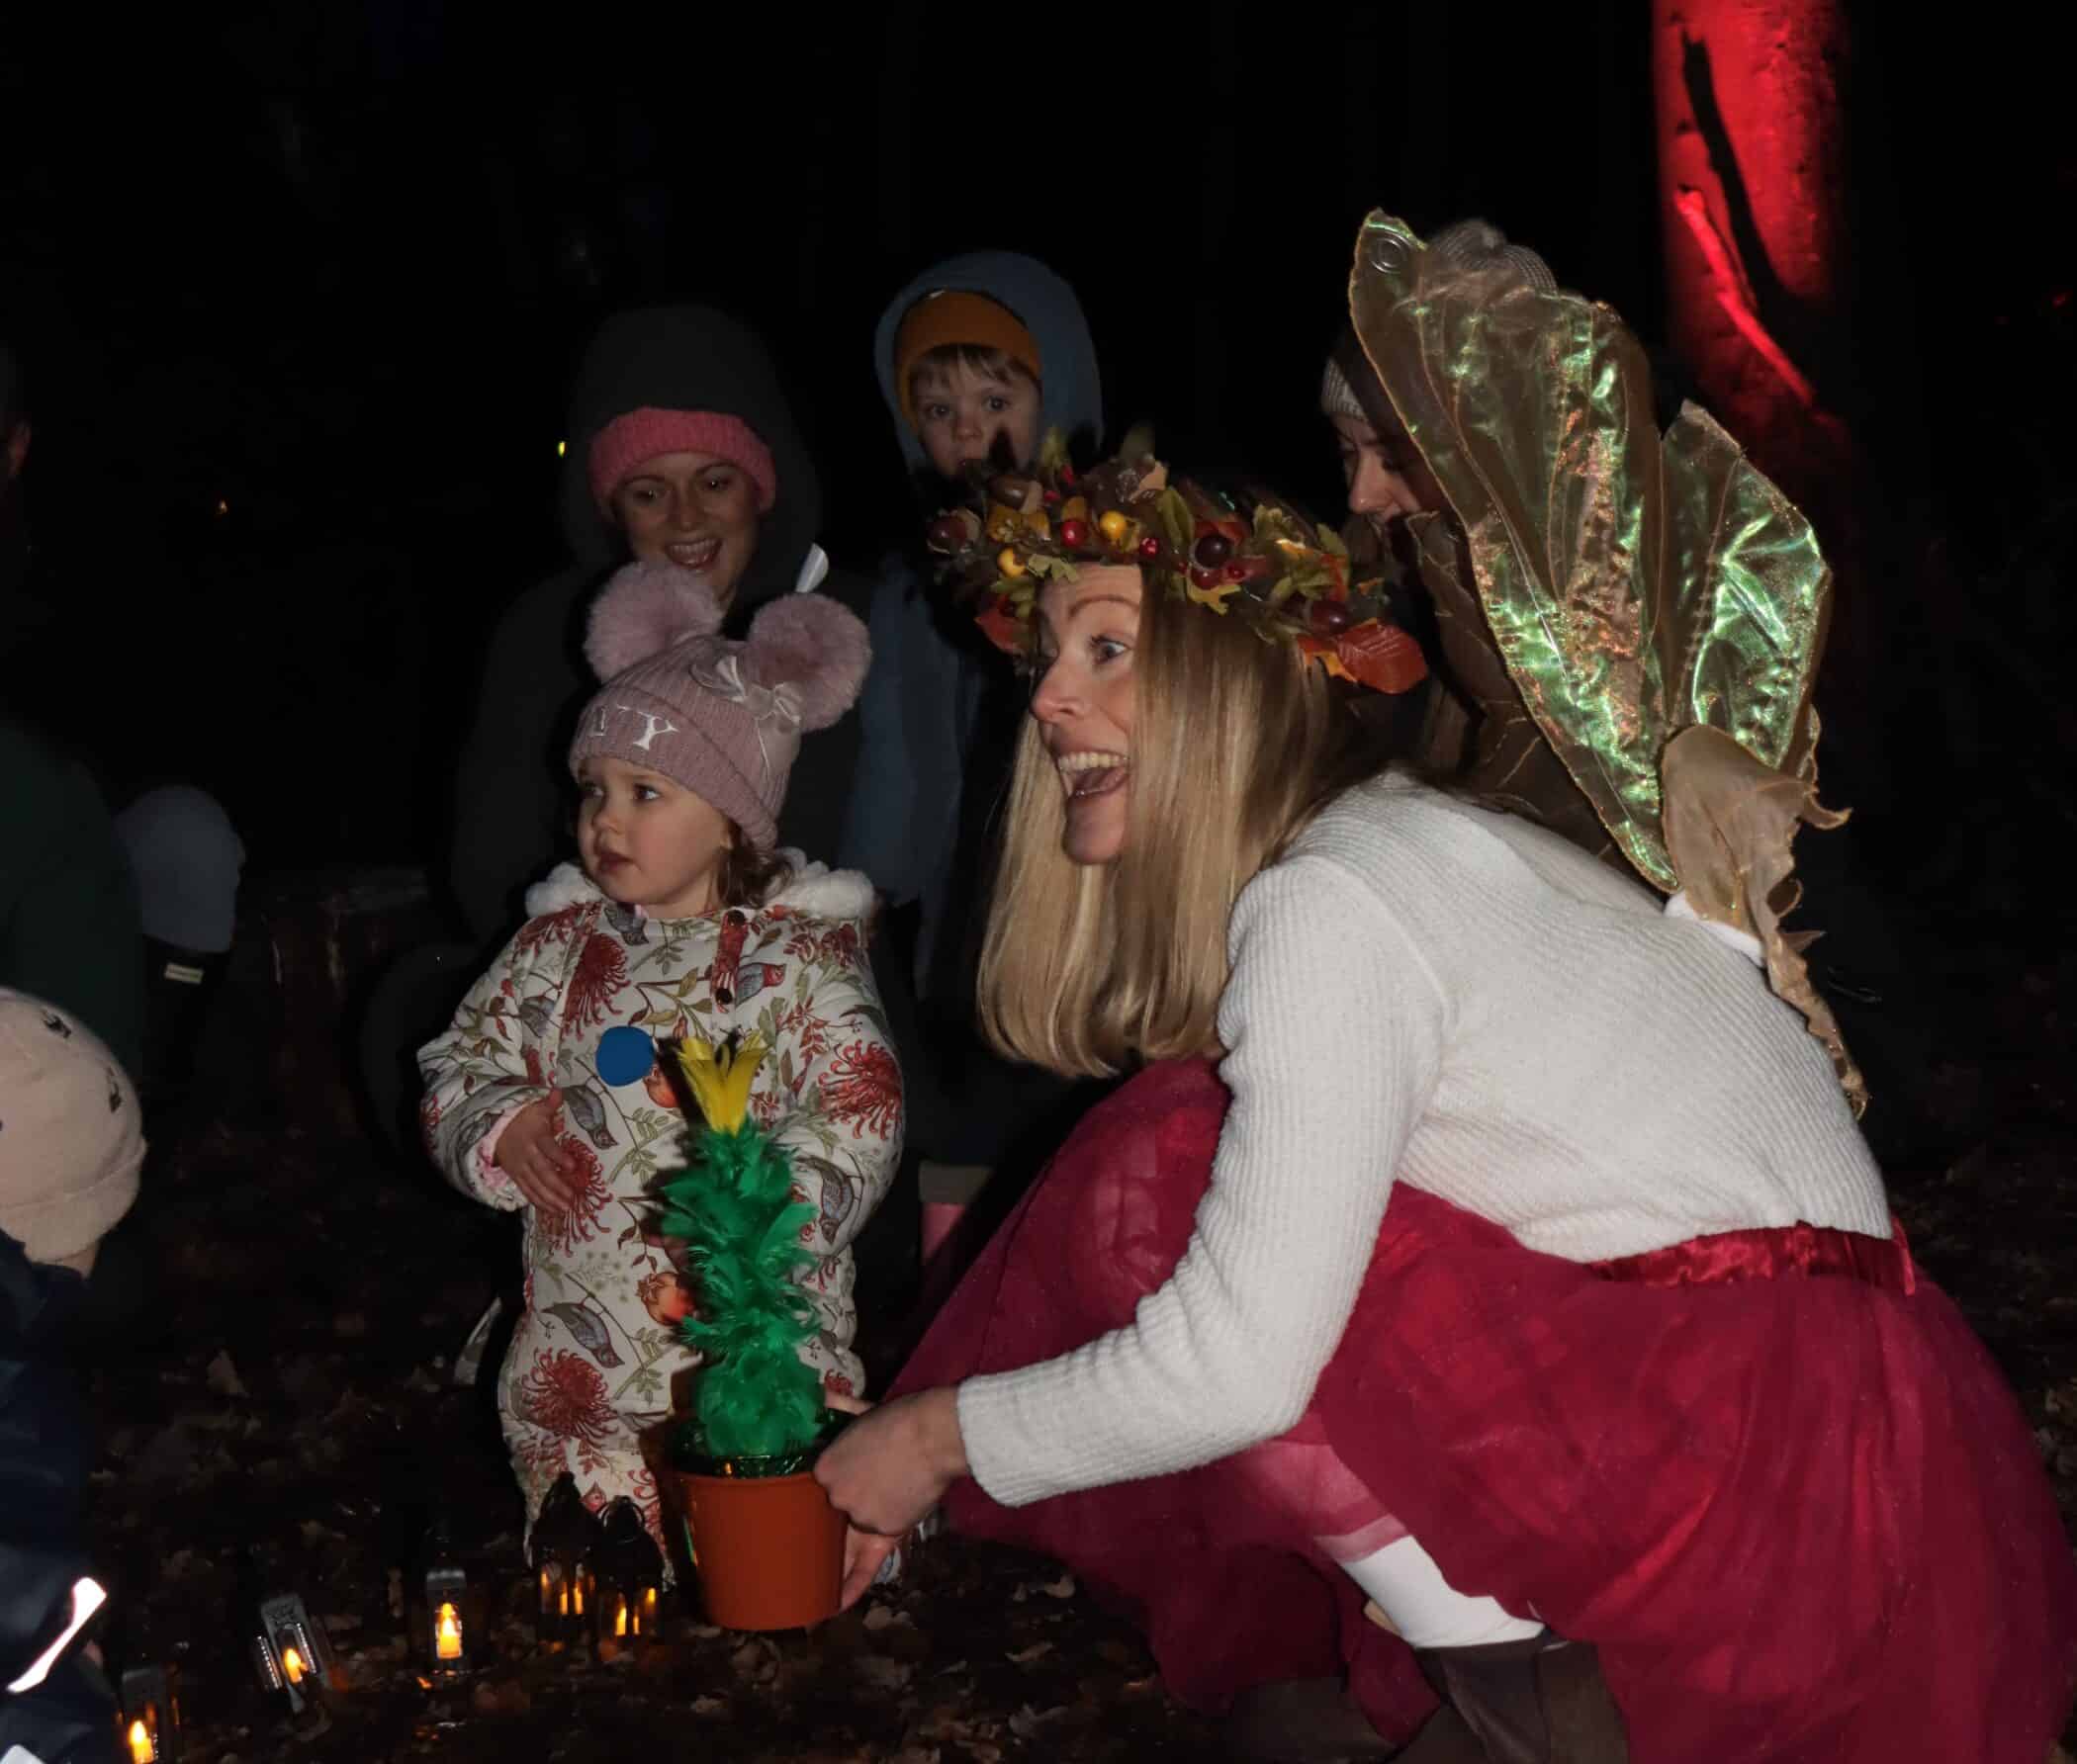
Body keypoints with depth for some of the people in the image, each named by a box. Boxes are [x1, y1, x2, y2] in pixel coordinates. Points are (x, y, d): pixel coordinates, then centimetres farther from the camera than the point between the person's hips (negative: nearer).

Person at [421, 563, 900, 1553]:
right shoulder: (559, 945, 9)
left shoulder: (802, 953, -3)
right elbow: (455, 1073, 13)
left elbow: (860, 1125, -12)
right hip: (575, 1357, 3)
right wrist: (503, 1129, -9)